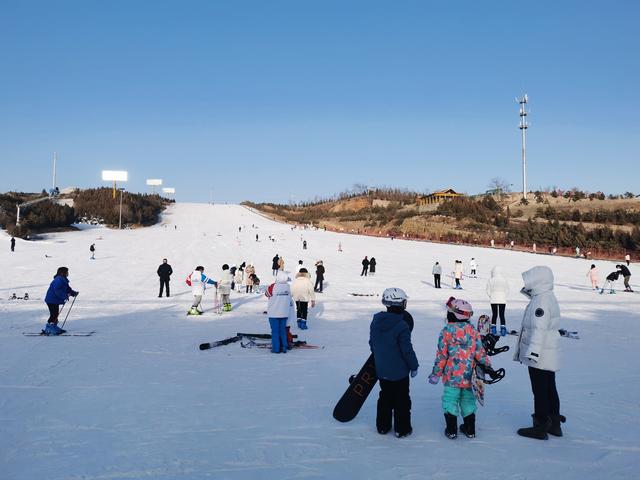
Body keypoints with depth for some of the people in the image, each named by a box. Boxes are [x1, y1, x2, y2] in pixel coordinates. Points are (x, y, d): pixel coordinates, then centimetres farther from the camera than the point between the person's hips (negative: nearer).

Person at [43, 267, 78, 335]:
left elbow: (67, 289, 19)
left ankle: (54, 328, 29)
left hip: (55, 300, 11)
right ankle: (47, 330, -6)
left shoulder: (63, 280, 14)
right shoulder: (58, 280, -21)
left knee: (55, 314, 18)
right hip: (52, 300, -11)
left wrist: (73, 293, 4)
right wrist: (65, 296, -33)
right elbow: (57, 290, -31)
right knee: (54, 315, -10)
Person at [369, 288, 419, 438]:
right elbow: (407, 350, -19)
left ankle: (382, 426, 28)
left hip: (381, 369, 6)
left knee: (385, 397, 20)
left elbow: (372, 343, 8)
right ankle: (402, 429, 18)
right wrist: (414, 366, -4)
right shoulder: (402, 325, -24)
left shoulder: (376, 320, -3)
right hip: (399, 371, -6)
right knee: (402, 400, 10)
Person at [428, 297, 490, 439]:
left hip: (452, 376, -4)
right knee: (468, 400, 16)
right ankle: (470, 429, 24)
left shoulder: (447, 331, -11)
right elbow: (479, 352, 0)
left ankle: (451, 430, 10)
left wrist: (436, 373, -1)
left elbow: (441, 355, -9)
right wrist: (488, 366, 13)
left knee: (450, 400, 6)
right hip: (468, 375, 4)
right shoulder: (473, 331, 0)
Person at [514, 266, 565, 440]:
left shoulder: (541, 301, -20)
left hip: (540, 357, -10)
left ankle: (540, 427, 8)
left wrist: (532, 352, -28)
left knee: (540, 391, -1)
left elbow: (539, 329, -27)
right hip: (548, 358, 10)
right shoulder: (548, 298, 13)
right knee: (550, 389, 17)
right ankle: (554, 424, 28)